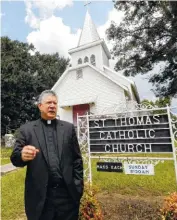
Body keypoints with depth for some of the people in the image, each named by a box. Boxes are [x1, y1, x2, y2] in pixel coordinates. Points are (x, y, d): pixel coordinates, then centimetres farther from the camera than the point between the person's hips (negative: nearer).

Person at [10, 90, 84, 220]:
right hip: (40, 195, 0)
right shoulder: (27, 129, 1)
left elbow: (77, 159, 4)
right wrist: (22, 155, -26)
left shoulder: (69, 128, 3)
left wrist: (78, 186, 0)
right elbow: (15, 157, -4)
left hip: (67, 193, 1)